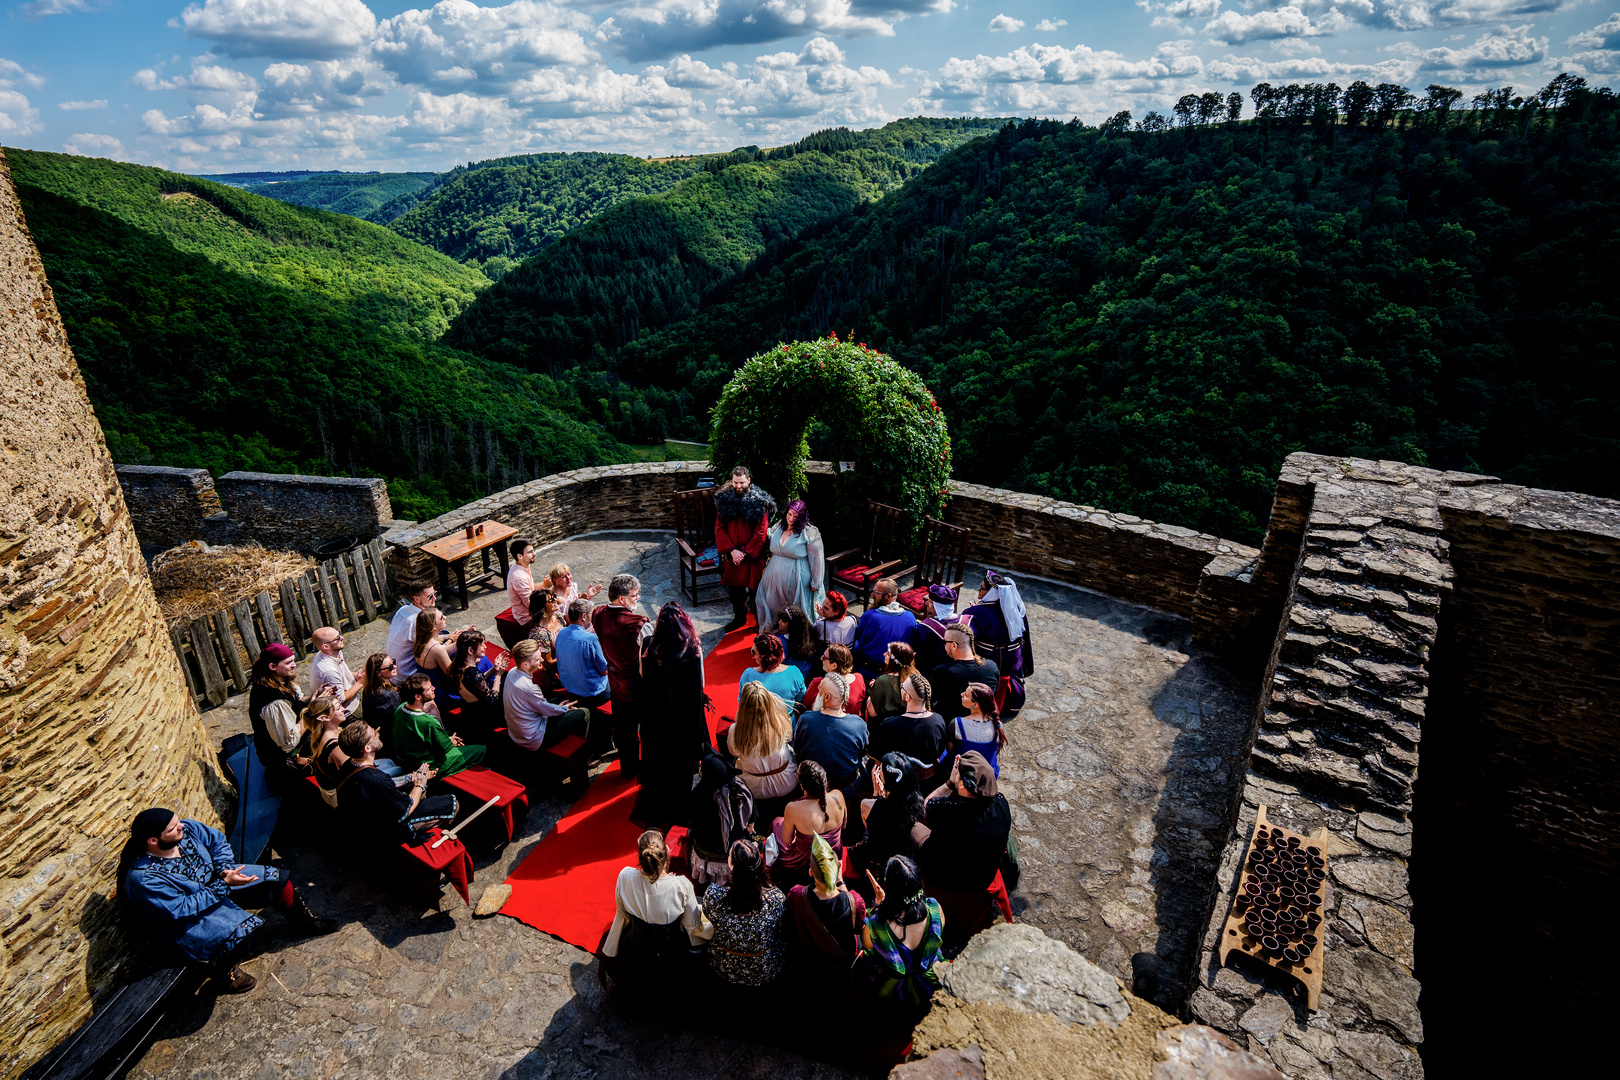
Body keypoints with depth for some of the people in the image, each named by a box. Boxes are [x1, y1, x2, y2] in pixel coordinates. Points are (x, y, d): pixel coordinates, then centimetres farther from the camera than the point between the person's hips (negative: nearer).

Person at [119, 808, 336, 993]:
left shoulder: (186, 829, -17)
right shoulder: (144, 880, -33)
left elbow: (218, 841, 0)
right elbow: (182, 909, -29)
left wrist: (225, 870, -16)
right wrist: (224, 884, -30)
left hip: (214, 881, 7)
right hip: (186, 921, -7)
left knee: (276, 879, 1)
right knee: (231, 932, -34)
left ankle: (304, 922, 26)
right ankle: (225, 972, 0)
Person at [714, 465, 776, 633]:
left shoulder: (759, 501, -9)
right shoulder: (724, 499, 0)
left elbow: (761, 531, -10)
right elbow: (719, 528, -1)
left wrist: (746, 552, -12)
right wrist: (731, 550, -11)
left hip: (753, 554, -3)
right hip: (732, 554, 3)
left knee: (754, 587, 5)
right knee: (734, 588, 12)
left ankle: (759, 620, 22)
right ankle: (739, 618, 30)